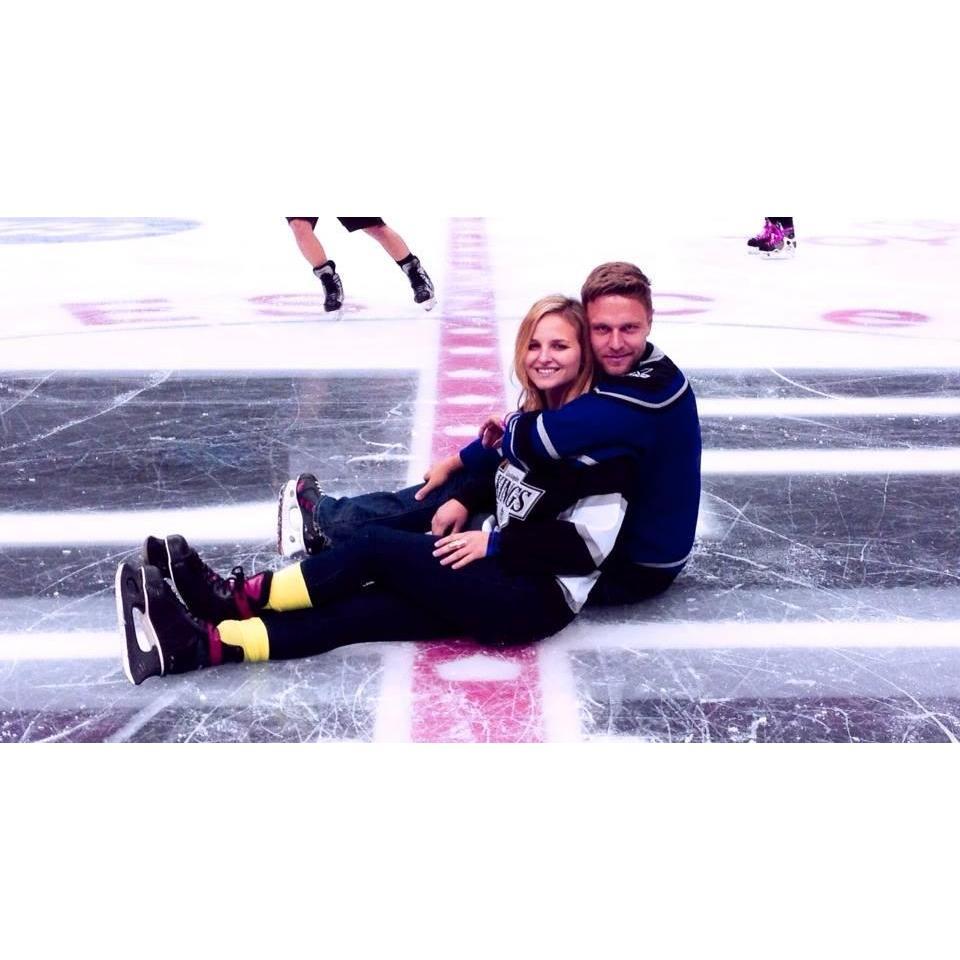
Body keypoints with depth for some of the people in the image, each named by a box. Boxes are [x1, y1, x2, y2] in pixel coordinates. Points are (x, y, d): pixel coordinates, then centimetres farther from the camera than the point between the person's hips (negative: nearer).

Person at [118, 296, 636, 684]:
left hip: (539, 599, -7)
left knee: (378, 545, -17)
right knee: (363, 609, -13)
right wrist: (465, 500, 8)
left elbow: (587, 545, -18)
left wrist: (493, 543, -16)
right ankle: (202, 643, -25)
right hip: (497, 576, 7)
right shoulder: (532, 414, 12)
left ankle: (238, 597, -7)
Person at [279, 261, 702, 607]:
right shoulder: (604, 370, -1)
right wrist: (457, 462, 11)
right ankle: (330, 517, 17)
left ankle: (327, 527, 10)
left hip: (634, 567, -8)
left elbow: (533, 441, -35)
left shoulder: (648, 388, -31)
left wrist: (512, 425, -12)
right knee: (477, 478, 7)